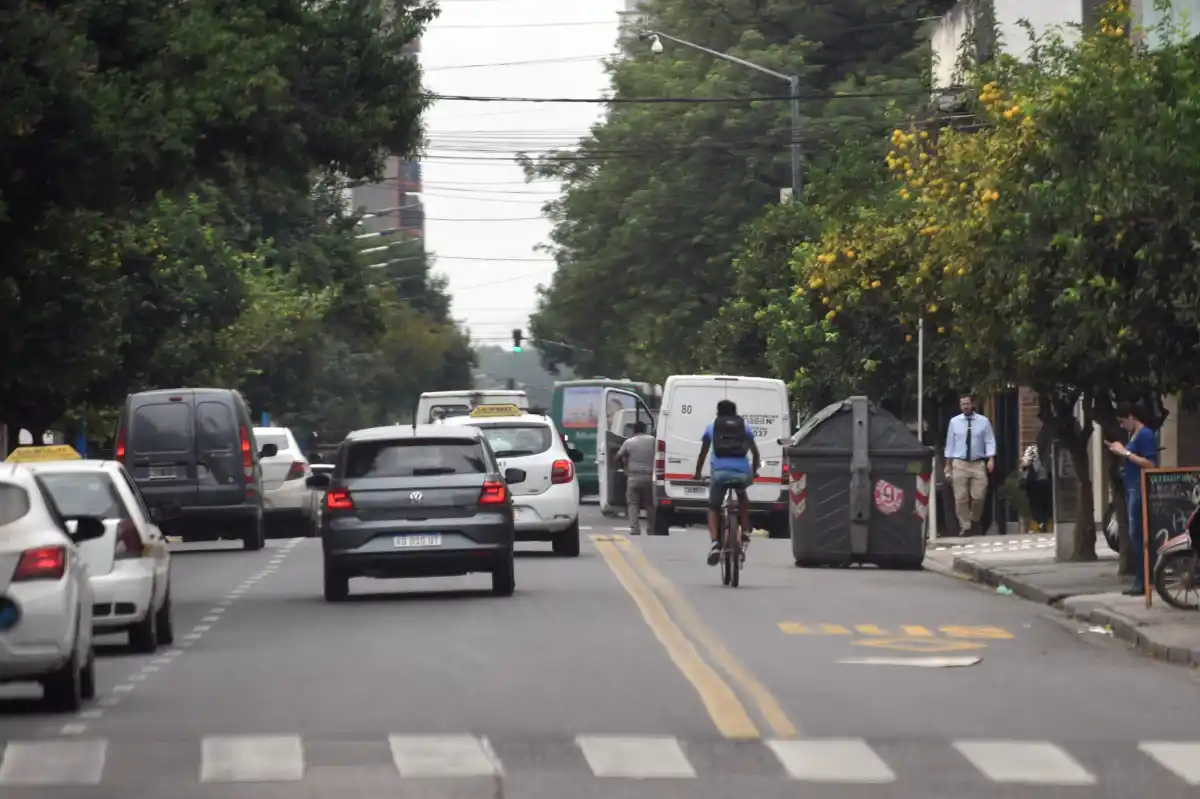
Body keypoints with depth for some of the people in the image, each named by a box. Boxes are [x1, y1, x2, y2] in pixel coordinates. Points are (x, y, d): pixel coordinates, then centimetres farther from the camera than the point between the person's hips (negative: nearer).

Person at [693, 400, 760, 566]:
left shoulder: (712, 428, 19)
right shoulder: (745, 427, 21)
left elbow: (703, 453, 19)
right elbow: (755, 452, 20)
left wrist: (698, 474, 31)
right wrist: (754, 472, 34)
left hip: (720, 471, -1)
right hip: (742, 472, 1)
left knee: (713, 508, 14)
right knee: (742, 496, 35)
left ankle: (715, 543, -10)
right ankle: (745, 533, 22)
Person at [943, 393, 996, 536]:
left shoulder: (983, 421, 2)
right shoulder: (954, 422, 5)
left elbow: (990, 441, 0)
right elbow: (950, 444, 8)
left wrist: (991, 459, -16)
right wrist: (948, 466, 6)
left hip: (978, 464, -1)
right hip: (959, 464, 1)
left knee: (978, 496, -3)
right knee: (961, 498, -2)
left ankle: (974, 521, 22)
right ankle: (965, 527, 8)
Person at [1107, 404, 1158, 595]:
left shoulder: (1145, 434, -12)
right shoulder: (1134, 435, 17)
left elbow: (1151, 464, -19)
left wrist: (1126, 452, -17)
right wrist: (1121, 451, 9)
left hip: (1140, 488, -10)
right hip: (1132, 488, 10)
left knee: (1137, 534, -13)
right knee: (1135, 535, 8)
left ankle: (1142, 582, -14)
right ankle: (1140, 580, 9)